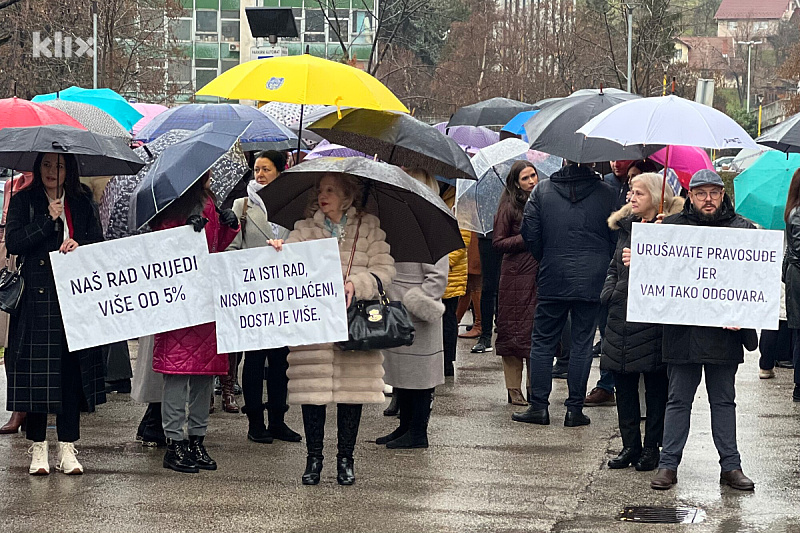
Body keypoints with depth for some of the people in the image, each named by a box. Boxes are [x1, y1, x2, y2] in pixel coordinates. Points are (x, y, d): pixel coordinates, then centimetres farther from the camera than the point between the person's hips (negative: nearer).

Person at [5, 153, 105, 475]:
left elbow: (99, 243, 12)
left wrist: (79, 244, -8)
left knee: (71, 371, 0)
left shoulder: (82, 203, 13)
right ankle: (38, 449, 4)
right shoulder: (24, 201, 7)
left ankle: (67, 449, 4)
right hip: (36, 299, -2)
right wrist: (48, 220, -10)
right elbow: (13, 242, -4)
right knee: (36, 372, -3)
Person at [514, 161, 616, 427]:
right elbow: (616, 237, 0)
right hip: (592, 281, 0)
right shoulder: (607, 193, -2)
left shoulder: (542, 190, 0)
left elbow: (530, 234, -1)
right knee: (582, 343, 6)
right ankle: (575, 409, 6)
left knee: (543, 341, 10)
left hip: (553, 278, 0)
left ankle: (539, 406, 7)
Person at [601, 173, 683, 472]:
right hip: (622, 315, 7)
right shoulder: (626, 227, 14)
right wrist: (609, 291, 7)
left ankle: (651, 447, 10)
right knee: (624, 384, 9)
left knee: (656, 385, 2)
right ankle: (630, 445, 17)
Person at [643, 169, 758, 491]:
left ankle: (731, 465, 16)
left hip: (725, 333, 0)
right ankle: (668, 465, 12)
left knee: (724, 400, 10)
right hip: (682, 331, 0)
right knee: (679, 400, 6)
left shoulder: (743, 229, 4)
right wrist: (635, 261, -12)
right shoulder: (672, 227, 5)